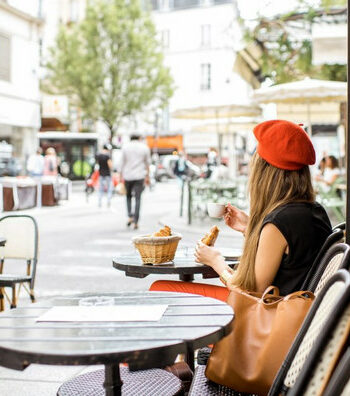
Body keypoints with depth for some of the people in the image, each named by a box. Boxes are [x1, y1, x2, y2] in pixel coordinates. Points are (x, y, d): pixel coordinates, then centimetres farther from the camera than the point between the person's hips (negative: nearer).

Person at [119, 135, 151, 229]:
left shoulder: (125, 147, 2)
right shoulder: (145, 148, 4)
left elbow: (122, 163, 1)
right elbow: (147, 163, 6)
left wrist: (121, 176, 6)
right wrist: (147, 177, 12)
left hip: (128, 176, 0)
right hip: (139, 176, 0)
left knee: (128, 196, 20)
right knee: (138, 198, 2)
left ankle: (130, 216, 5)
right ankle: (136, 222, -4)